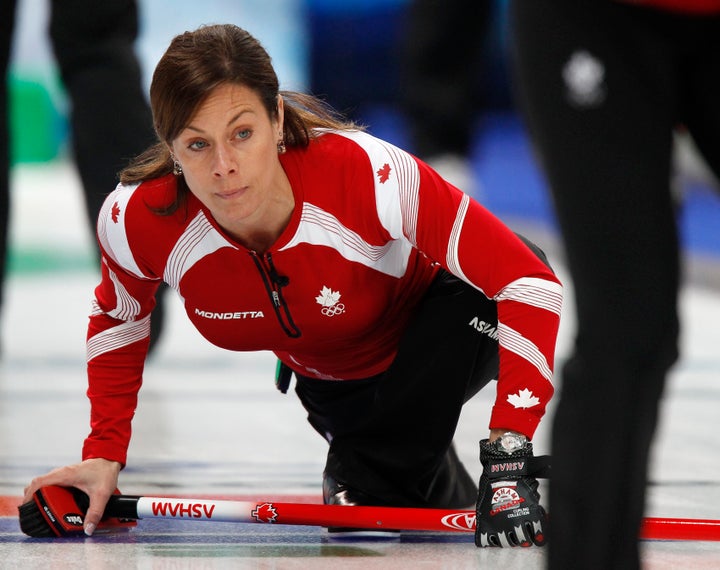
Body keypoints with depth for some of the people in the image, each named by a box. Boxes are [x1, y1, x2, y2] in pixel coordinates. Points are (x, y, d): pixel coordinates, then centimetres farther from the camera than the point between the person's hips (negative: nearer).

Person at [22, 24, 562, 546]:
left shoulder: (364, 172, -40)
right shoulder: (138, 222, -27)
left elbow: (529, 282, -38)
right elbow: (117, 322, 0)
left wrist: (507, 459, -44)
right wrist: (104, 456, -5)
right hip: (328, 384, 5)